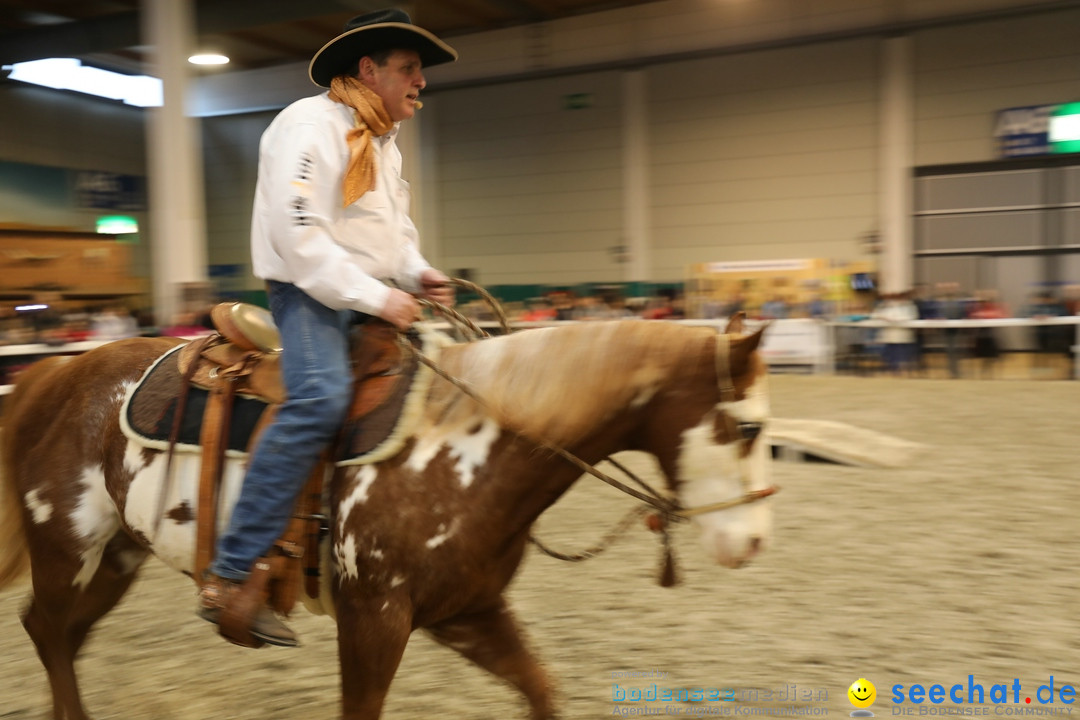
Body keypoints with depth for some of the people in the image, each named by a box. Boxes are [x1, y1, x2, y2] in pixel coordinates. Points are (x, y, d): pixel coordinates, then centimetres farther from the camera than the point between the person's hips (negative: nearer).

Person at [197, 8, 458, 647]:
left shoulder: (385, 143, 20)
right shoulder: (312, 125, -10)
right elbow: (299, 236, -20)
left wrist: (418, 272, 6)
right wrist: (374, 296, -23)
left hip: (374, 297, 10)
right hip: (311, 293, -9)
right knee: (322, 395, -33)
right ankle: (229, 578, -29)